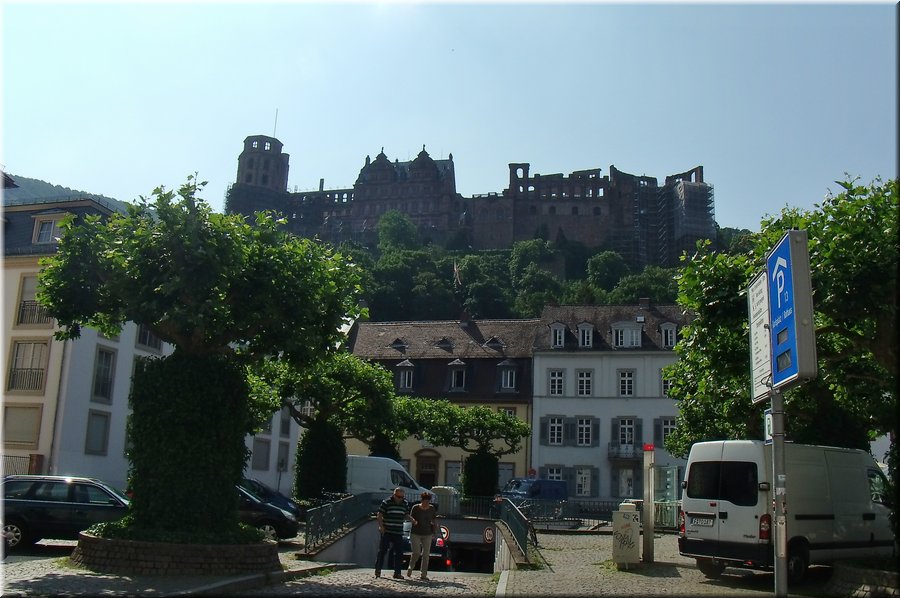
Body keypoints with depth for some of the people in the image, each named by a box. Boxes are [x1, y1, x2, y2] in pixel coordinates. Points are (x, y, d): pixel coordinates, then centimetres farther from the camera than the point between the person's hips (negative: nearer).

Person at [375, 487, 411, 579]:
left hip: (398, 533, 4)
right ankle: (378, 570, 11)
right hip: (386, 531, -4)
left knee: (399, 553, 3)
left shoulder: (405, 503, 9)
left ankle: (397, 573, 10)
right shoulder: (386, 502, -6)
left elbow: (406, 515, 20)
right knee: (382, 551, -1)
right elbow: (379, 515, -5)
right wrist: (381, 526, -15)